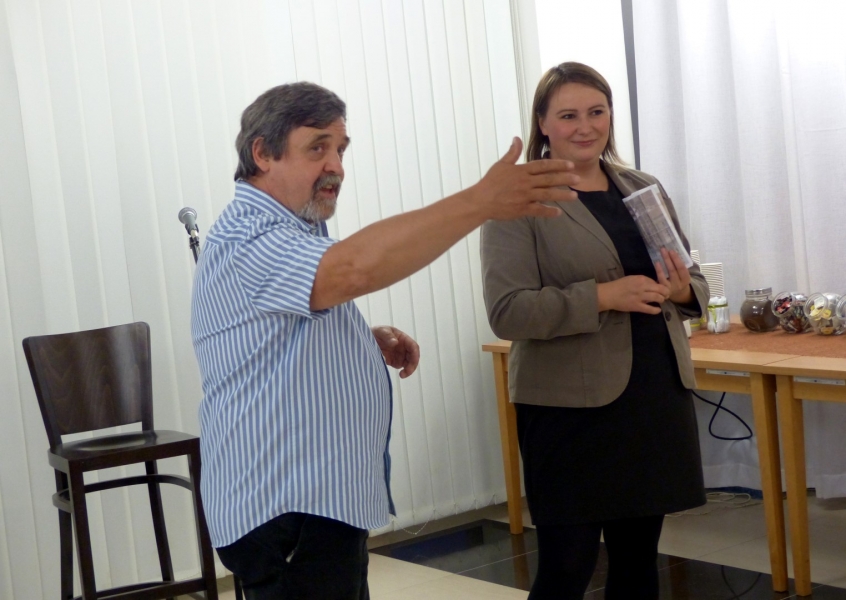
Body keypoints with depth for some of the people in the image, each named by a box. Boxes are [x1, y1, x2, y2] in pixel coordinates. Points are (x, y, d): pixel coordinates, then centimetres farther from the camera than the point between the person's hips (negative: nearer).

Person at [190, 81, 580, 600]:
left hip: (322, 500, 10)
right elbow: (356, 268, -38)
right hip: (287, 512, -10)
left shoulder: (290, 231, 15)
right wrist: (482, 201, -41)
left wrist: (372, 342, 8)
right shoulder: (248, 239, -20)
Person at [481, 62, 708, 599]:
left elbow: (694, 281, 17)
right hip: (571, 409, -5)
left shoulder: (645, 189, 11)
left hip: (659, 395, 6)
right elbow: (507, 312, -15)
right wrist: (602, 297, -23)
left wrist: (684, 291, -6)